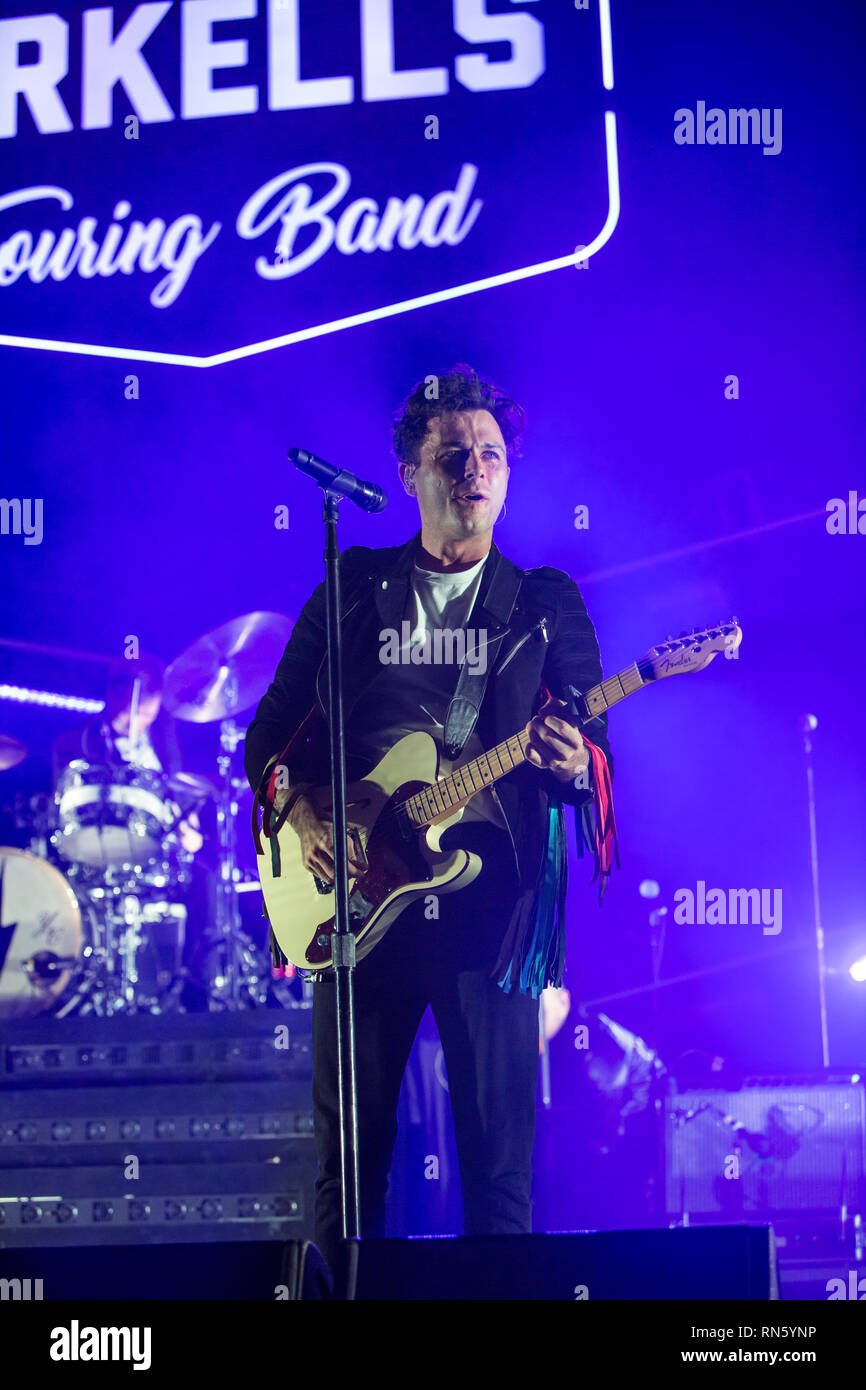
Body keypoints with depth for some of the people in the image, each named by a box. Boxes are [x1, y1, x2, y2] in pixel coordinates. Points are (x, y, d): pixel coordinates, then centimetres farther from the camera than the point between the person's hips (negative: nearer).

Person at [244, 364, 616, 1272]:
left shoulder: (547, 605, 11)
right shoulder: (351, 587, 13)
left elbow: (597, 750, 6)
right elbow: (270, 732, 13)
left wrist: (575, 762, -17)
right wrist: (303, 816, -5)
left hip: (490, 893, -1)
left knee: (498, 1156, -1)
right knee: (349, 1153, 5)